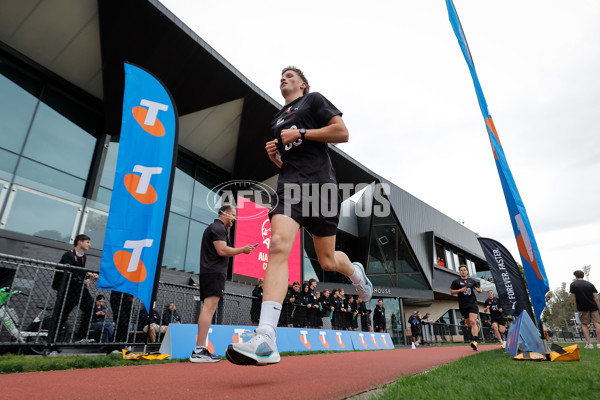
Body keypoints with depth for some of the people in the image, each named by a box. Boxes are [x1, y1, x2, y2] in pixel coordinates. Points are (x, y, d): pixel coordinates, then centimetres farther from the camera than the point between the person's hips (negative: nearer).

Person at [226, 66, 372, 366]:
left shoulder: (313, 100, 13)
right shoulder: (277, 119, 29)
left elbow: (342, 132, 0)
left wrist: (301, 134, -6)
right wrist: (274, 154, 11)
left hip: (319, 183, -4)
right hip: (289, 185, 4)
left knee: (327, 261, 2)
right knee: (278, 245, -22)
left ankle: (355, 272, 40)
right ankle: (265, 341, -29)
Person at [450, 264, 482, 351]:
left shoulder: (472, 281, 11)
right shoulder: (456, 281, 6)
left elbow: (480, 290, 21)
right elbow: (451, 292, 4)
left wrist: (479, 290, -3)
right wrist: (460, 290, -11)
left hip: (473, 303, -1)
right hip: (463, 305, 1)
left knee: (473, 322, -17)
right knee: (468, 323, 7)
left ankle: (475, 342, -23)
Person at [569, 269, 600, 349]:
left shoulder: (573, 284, 5)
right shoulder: (590, 284, 11)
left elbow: (574, 298, 2)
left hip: (583, 308, -2)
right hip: (593, 307, 2)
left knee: (584, 324, 6)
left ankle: (589, 343, 0)